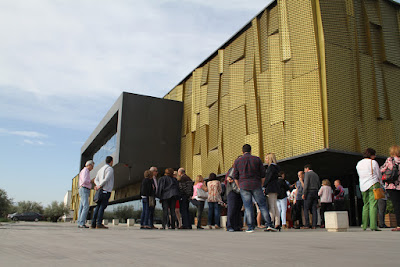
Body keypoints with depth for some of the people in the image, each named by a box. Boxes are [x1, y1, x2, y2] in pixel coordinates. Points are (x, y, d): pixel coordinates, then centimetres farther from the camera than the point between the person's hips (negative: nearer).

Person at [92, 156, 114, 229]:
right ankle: (99, 224, -14)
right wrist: (99, 186, -11)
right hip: (106, 190, -8)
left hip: (101, 190, 8)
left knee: (98, 207, 7)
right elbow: (106, 179, -19)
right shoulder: (110, 169, -6)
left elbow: (96, 180, 13)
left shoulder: (100, 169, 21)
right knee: (102, 207, -10)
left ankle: (93, 224, 5)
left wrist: (98, 185, -4)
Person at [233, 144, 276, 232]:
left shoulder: (237, 161, 4)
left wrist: (239, 187, 14)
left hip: (244, 186, 0)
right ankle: (269, 225, 3)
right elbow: (263, 174, 5)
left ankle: (250, 227, 0)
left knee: (248, 206, 2)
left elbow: (235, 177, 5)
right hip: (256, 185, 0)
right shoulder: (257, 159, 4)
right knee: (262, 205, 5)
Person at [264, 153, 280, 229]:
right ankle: (277, 224, 9)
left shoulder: (271, 166, -10)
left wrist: (264, 186, -9)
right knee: (275, 206, 9)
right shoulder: (275, 167, 18)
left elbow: (268, 178, -15)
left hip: (271, 188, -10)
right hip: (275, 188, 10)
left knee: (271, 206, -10)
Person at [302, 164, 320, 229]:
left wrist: (304, 193, -11)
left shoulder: (307, 173, -2)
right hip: (315, 193, 7)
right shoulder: (316, 175, 20)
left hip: (309, 192, -7)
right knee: (314, 210, 3)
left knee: (306, 209, -5)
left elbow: (306, 184, -12)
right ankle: (314, 225, -1)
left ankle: (307, 225, -11)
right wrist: (316, 192, 18)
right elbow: (318, 186, 17)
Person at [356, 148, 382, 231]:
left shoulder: (359, 163, 12)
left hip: (363, 186, 5)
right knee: (373, 205, -8)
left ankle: (364, 226, 8)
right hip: (373, 185, -5)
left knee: (365, 205, 10)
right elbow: (378, 175, 1)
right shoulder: (373, 162, -4)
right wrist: (379, 183, 14)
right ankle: (373, 226, -14)